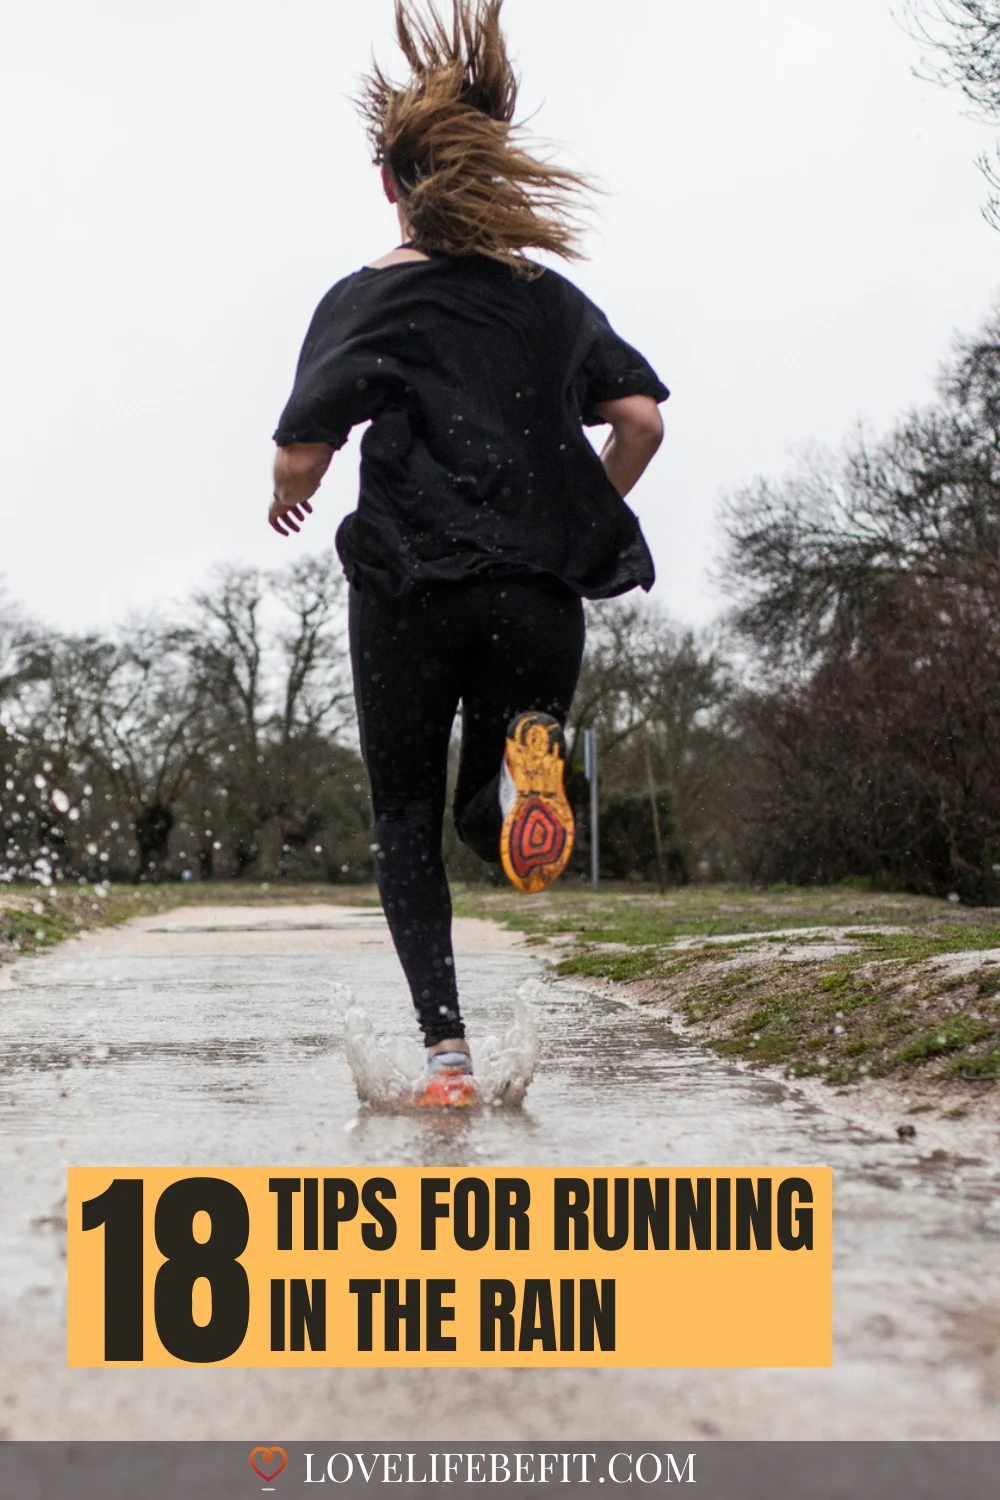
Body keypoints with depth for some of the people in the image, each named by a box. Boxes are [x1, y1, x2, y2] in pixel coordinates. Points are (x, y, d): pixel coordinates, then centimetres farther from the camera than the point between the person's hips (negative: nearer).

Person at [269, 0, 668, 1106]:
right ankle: (529, 743, -21)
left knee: (407, 820, 12)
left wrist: (288, 497, 16)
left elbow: (302, 451, -7)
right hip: (539, 595, 3)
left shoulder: (368, 299, 0)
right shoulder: (553, 298, 10)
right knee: (495, 823, 16)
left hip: (410, 588, -2)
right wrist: (581, 519, 17)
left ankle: (445, 1047, -2)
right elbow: (641, 418, 2)